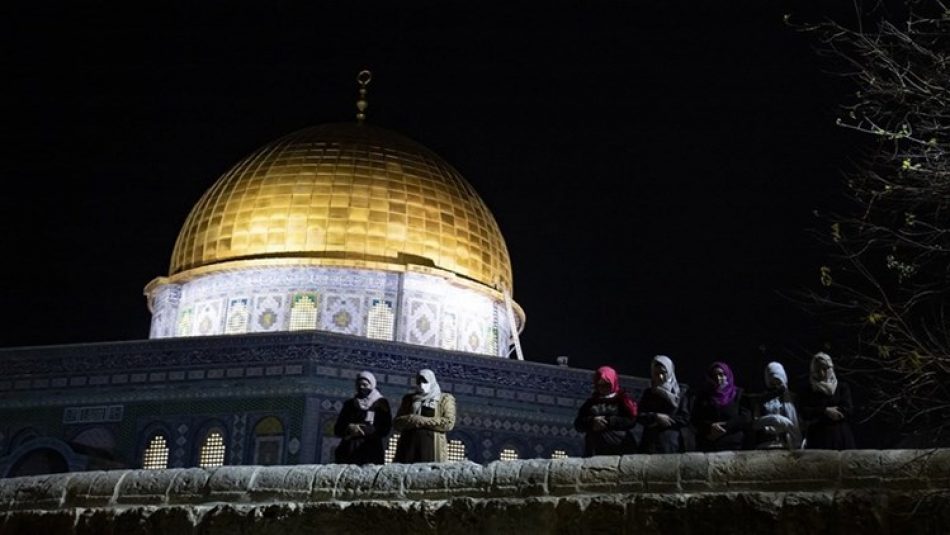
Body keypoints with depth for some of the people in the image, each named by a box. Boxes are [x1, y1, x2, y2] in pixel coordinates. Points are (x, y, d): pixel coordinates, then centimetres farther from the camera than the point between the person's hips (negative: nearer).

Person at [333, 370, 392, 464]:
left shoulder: (381, 403, 11)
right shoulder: (349, 404, 20)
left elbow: (384, 429, 2)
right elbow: (337, 429, 14)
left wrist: (363, 430, -8)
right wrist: (349, 428, -6)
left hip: (371, 451, -3)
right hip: (348, 451, 3)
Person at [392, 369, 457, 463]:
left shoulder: (445, 399, 11)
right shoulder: (409, 399, 20)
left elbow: (449, 423, -4)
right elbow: (397, 423, 10)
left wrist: (421, 420, -6)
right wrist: (413, 419, -9)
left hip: (432, 449, -3)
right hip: (408, 447, 3)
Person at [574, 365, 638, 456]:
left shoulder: (623, 400, 9)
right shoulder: (591, 402, 17)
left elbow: (631, 421, -5)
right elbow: (578, 424, 10)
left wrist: (608, 421, -11)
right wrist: (592, 421, -10)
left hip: (621, 450, -2)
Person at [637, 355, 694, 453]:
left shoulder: (680, 393, 10)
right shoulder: (647, 394, 15)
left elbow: (685, 418, 0)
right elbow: (639, 416, 7)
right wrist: (656, 417, -11)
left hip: (675, 441, -1)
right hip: (653, 442, 1)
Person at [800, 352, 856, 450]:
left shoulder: (842, 387, 11)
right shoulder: (808, 391, 12)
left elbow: (847, 410, -2)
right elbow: (805, 413, 0)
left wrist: (818, 415, -4)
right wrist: (825, 411, -11)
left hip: (840, 437, 0)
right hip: (818, 437, 0)